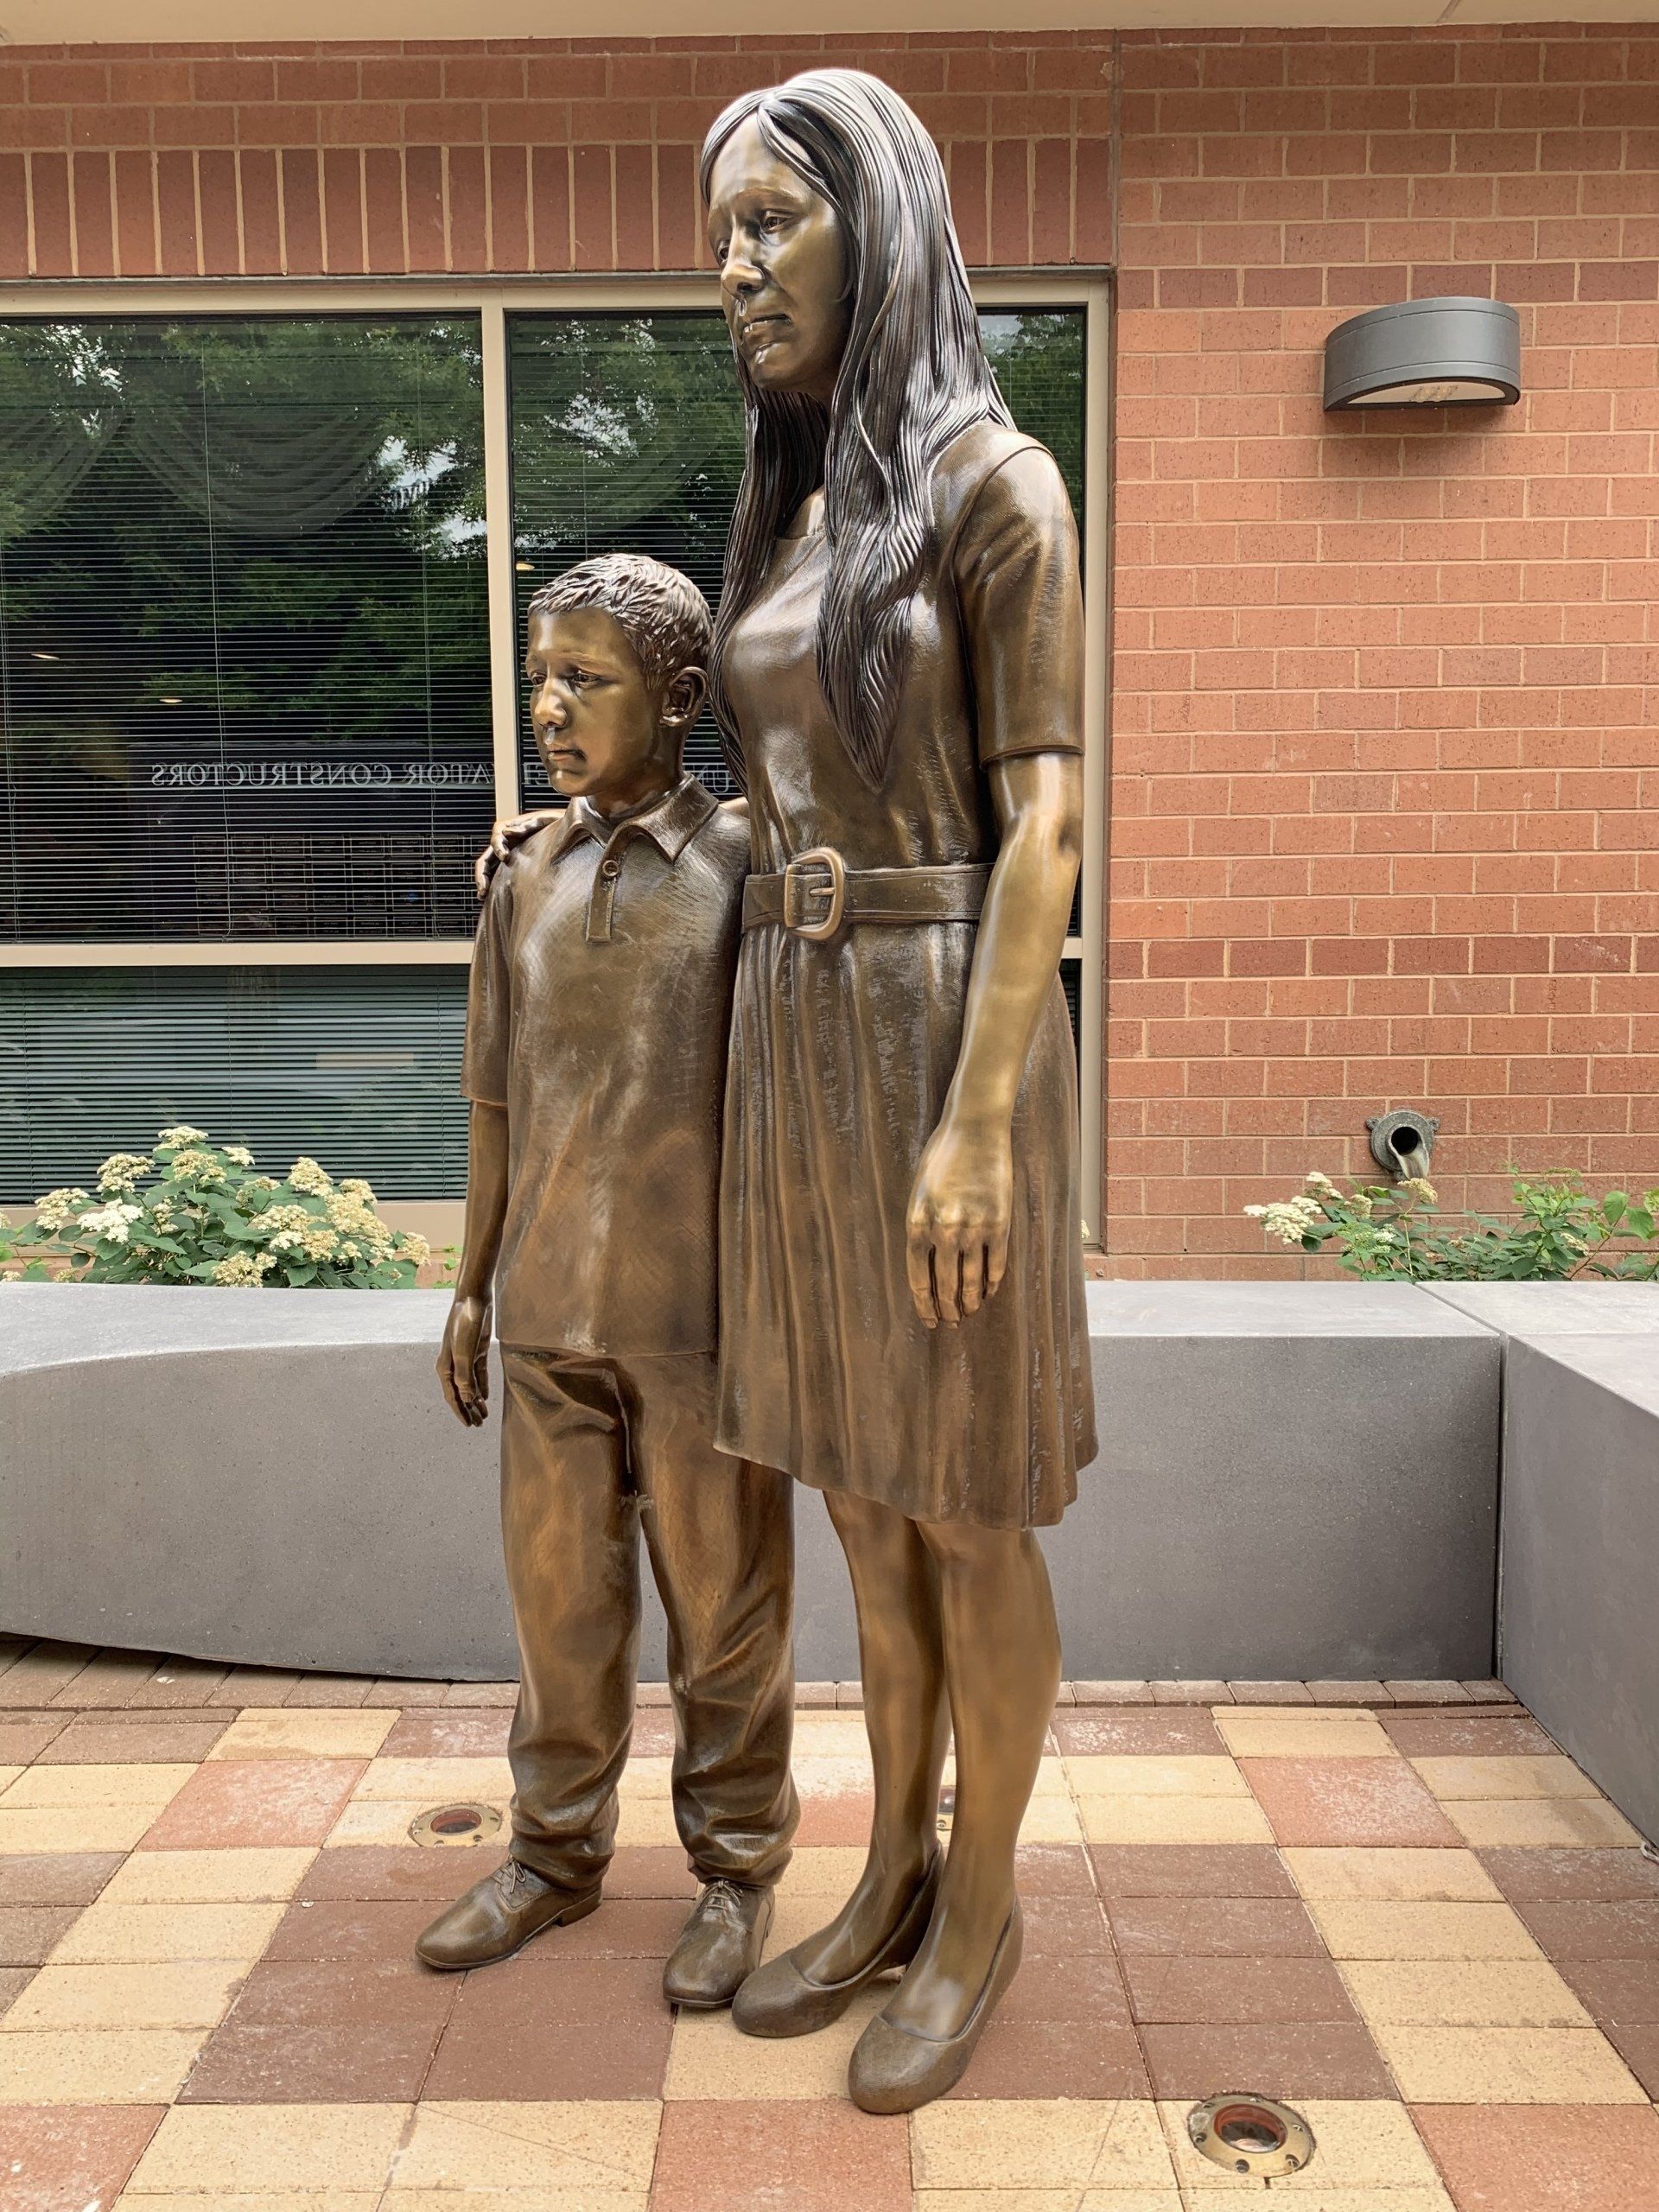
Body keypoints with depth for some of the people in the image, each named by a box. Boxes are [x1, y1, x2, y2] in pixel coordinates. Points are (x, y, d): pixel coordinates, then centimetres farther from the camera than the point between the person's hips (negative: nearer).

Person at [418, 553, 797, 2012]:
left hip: (702, 1315, -4)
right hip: (550, 1313, 4)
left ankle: (736, 1869, 30)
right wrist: (473, 1291, 15)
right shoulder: (530, 883, 7)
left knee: (725, 1612, 10)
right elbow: (500, 1106, 13)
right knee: (559, 1600, 15)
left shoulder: (749, 869, -6)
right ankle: (557, 1854, 35)